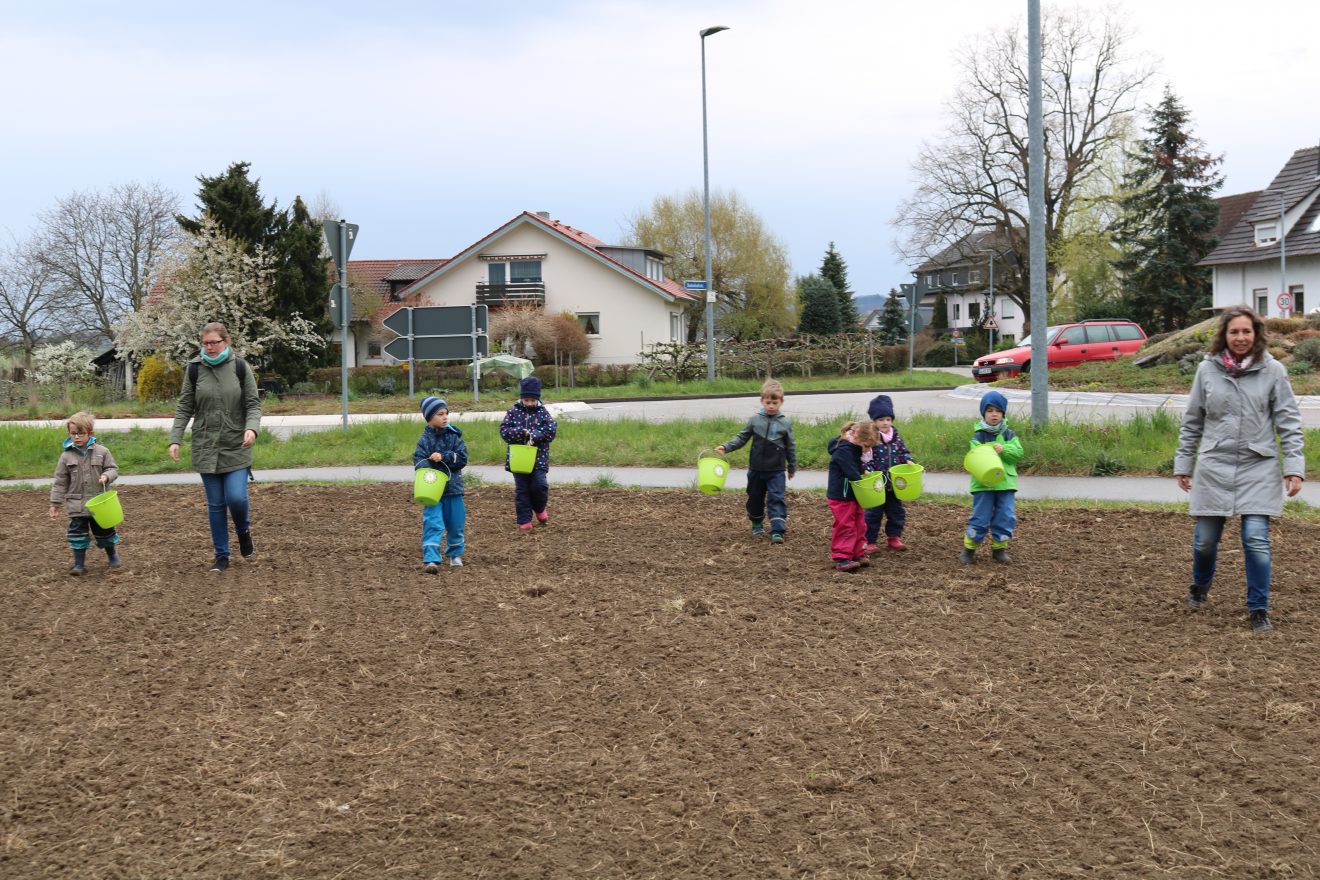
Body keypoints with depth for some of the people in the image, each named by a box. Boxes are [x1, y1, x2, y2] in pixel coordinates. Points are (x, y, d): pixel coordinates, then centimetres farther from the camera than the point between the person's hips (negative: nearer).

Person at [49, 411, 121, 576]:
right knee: (77, 533, -1)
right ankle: (79, 563, 9)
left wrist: (106, 476, -21)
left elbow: (113, 469, 2)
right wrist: (55, 503, 1)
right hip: (77, 504, 0)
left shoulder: (101, 452, -5)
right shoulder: (66, 456, -3)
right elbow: (60, 481, 2)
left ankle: (112, 555, 34)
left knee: (104, 531, 13)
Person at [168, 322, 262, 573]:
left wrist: (252, 428, -19)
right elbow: (184, 407, 6)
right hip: (205, 447, 1)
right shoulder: (195, 368, 1)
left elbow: (253, 404, 1)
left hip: (236, 447, -1)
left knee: (237, 498, -12)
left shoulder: (240, 366, -2)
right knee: (215, 504, 4)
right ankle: (221, 555, 17)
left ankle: (244, 531, 20)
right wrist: (175, 439, -3)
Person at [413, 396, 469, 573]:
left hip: (453, 487, 3)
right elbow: (420, 462, -11)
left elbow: (462, 458, -5)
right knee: (433, 524, -14)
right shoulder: (425, 439, -4)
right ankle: (431, 560, -18)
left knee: (456, 524, 13)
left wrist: (443, 457, -18)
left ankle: (455, 554, 35)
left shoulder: (454, 435, 2)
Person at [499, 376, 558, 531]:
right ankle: (525, 520, 12)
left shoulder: (543, 412, 0)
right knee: (522, 490, 4)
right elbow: (504, 430, -7)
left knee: (540, 485, -11)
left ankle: (539, 509, 20)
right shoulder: (513, 411, 1)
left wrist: (534, 435, -21)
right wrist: (522, 432, -20)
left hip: (539, 458, -1)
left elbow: (550, 431, -8)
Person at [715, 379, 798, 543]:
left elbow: (791, 447, 5)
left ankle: (777, 531, -13)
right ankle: (757, 525, 34)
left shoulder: (785, 423, -4)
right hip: (756, 469, 3)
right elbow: (741, 438, 4)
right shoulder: (754, 420, -1)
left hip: (776, 471, -2)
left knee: (776, 499, -10)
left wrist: (792, 467, 11)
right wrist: (726, 447, -9)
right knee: (755, 498, 14)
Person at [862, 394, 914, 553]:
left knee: (896, 511, 15)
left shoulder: (895, 436, 6)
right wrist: (866, 470, -29)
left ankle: (893, 538, 29)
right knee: (873, 513, 1)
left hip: (894, 484, 6)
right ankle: (869, 542, 10)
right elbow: (863, 457, -16)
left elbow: (903, 451, 15)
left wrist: (908, 461, -2)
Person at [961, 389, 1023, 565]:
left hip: (1006, 482, 3)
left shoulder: (1009, 435, 7)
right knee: (980, 517, -1)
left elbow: (1018, 453, -2)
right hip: (983, 484, -3)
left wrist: (1004, 450, -18)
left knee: (1006, 516, 2)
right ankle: (969, 548, 13)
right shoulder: (978, 435, -2)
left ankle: (999, 549, 17)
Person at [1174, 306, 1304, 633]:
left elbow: (1288, 422, -1)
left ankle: (1259, 610, 6)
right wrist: (1183, 464, 10)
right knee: (1205, 539, 9)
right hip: (1214, 468, 2)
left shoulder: (1272, 371, -3)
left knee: (1256, 540, -9)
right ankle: (1199, 589, 39)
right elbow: (1192, 421, 9)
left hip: (1258, 470, -1)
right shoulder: (1207, 369, 1)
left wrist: (1294, 467, -7)